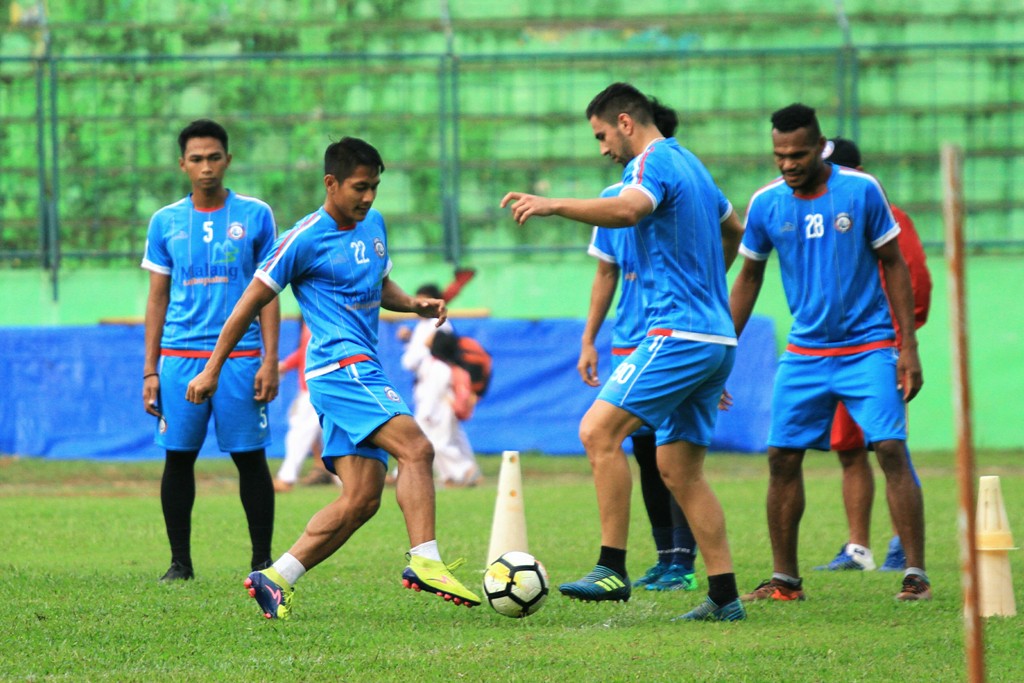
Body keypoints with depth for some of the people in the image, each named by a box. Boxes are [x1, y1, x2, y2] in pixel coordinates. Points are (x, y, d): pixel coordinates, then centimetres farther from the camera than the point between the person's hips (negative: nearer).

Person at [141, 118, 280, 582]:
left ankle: (262, 561, 7)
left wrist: (270, 361, -3)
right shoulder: (165, 222, 8)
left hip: (240, 357, -1)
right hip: (179, 356, 2)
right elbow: (157, 299, 12)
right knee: (178, 456, 1)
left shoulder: (255, 216, 4)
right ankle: (180, 561, 9)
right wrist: (150, 370, 6)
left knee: (250, 457, -1)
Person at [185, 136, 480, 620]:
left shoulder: (373, 225, 16)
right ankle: (424, 563, -28)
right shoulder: (304, 240, -7)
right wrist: (212, 371, 1)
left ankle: (276, 579, 3)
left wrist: (413, 304, 11)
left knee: (362, 499, 0)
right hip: (341, 367, -9)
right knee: (415, 448, -24)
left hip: (361, 372, 9)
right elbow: (251, 303, -1)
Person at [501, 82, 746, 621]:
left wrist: (554, 206, -42)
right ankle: (724, 597, 7)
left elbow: (629, 210, -34)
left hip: (678, 333, -10)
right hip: (715, 339, 10)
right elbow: (732, 230, 38)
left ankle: (612, 570, -19)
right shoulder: (688, 164, 21)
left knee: (599, 430, -15)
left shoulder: (655, 162, -10)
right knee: (678, 467, 10)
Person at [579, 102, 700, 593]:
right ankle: (666, 557, 16)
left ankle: (683, 561, -8)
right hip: (630, 345, 6)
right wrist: (588, 340, 13)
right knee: (646, 453, 8)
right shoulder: (615, 198, 10)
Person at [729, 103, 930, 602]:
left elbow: (894, 266, -1)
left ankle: (916, 574, -10)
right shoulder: (766, 203, -1)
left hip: (868, 348, -3)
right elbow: (748, 278, 13)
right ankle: (785, 580, 12)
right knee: (782, 458, 0)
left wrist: (908, 347, -7)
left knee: (891, 449, -13)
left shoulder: (861, 191, -8)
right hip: (805, 351, 3)